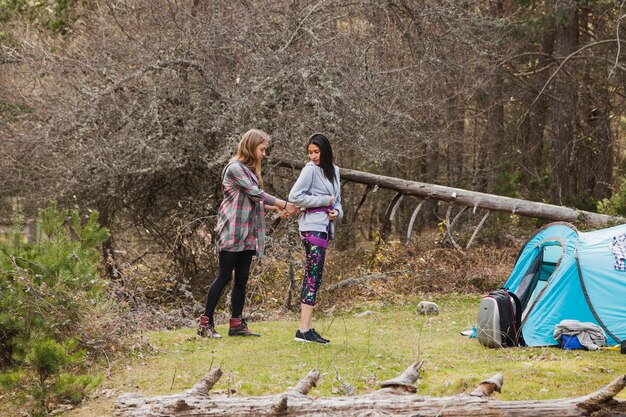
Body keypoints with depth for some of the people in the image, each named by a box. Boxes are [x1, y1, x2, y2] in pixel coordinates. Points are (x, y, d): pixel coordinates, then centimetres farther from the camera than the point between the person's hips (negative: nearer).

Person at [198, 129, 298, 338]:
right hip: (232, 232, -9)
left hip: (247, 234, 9)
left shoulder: (249, 170, 19)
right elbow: (256, 194, -14)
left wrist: (276, 207, 7)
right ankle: (206, 323, -3)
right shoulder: (235, 168, -11)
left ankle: (237, 324, 10)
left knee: (242, 279, 7)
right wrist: (284, 204, -9)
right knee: (224, 276, -7)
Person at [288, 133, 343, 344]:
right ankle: (304, 330, -15)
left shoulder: (333, 171, 14)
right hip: (312, 226, -8)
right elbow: (295, 196, -15)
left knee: (312, 278, 7)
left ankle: (307, 328, 8)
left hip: (325, 227, 8)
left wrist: (337, 211, -1)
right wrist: (325, 201, -12)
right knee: (313, 278, -12)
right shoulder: (310, 170, -7)